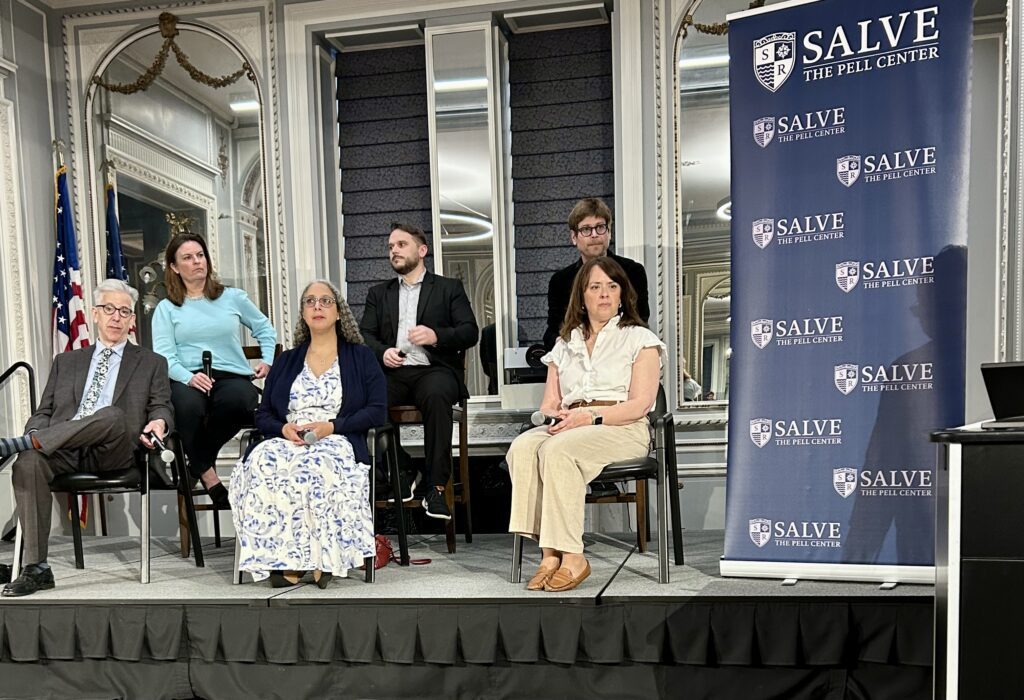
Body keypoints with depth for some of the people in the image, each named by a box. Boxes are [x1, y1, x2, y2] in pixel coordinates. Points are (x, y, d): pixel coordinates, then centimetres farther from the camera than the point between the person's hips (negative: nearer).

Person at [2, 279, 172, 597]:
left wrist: (158, 422, -15)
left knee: (111, 415, -36)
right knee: (28, 461, -31)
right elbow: (44, 412, 21)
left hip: (113, 451, -2)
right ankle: (36, 568, -25)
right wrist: (35, 434, -4)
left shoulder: (151, 363, 21)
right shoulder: (66, 362, 28)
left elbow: (161, 407, 11)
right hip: (62, 450, 3)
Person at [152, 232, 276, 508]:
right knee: (188, 404, -37)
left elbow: (265, 329, 26)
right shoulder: (166, 309, 13)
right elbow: (164, 355, 1)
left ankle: (199, 462, -13)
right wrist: (189, 377, -19)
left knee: (236, 399, -37)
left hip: (232, 375, 1)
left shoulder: (232, 297, 17)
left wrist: (268, 361, 9)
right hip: (188, 380, 0)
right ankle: (207, 474, -17)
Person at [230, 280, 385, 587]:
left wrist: (331, 426, -11)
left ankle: (319, 557, -28)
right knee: (262, 465, -32)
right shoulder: (285, 361, 24)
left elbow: (377, 411, 2)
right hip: (288, 441, 3)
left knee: (314, 467, -38)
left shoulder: (361, 357, 14)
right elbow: (262, 414, 18)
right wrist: (283, 428, -5)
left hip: (336, 441, -3)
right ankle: (284, 558, -29)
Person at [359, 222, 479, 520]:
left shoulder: (449, 288, 16)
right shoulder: (378, 293, 25)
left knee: (436, 395, -37)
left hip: (434, 370, -2)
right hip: (392, 372, 3)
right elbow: (365, 335, 13)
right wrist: (382, 352, -10)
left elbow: (470, 332, 4)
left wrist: (436, 336, -15)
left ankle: (435, 487, -30)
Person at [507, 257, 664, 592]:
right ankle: (549, 553, -29)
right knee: (522, 447, -28)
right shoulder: (565, 344, 24)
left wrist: (591, 417, -16)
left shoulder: (640, 339, 10)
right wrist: (553, 415, -8)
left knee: (556, 450, -33)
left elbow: (641, 403, -3)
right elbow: (549, 404, 17)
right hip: (569, 428, 4)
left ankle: (572, 556, -29)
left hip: (622, 429, -4)